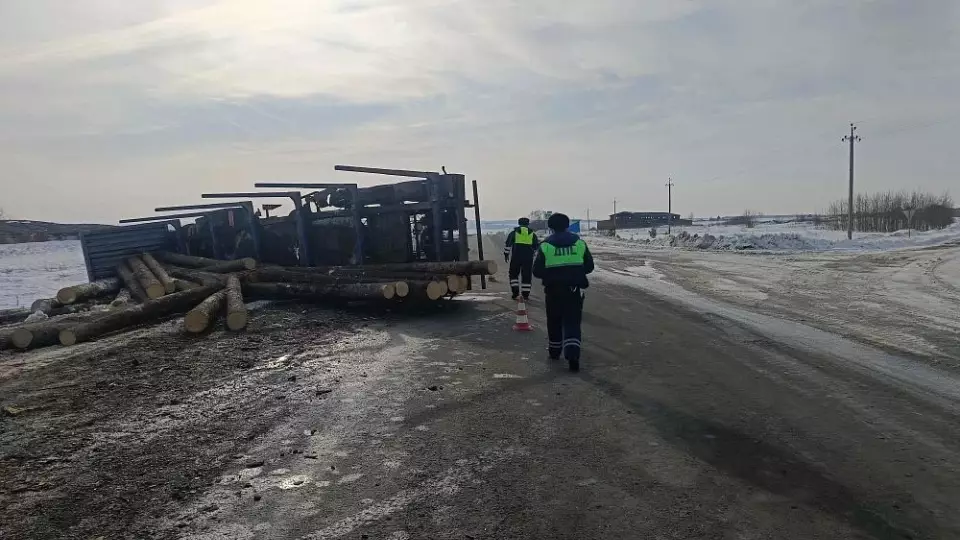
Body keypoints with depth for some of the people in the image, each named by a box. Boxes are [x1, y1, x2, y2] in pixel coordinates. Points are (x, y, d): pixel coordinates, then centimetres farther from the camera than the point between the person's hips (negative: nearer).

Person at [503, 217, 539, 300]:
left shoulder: (514, 233, 5)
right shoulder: (532, 234, 10)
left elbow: (508, 244, 1)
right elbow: (536, 246, 12)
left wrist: (506, 254, 8)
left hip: (516, 257, -1)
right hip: (528, 257, 1)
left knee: (513, 274, 12)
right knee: (526, 275, 6)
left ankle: (515, 291, 0)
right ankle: (526, 294, 5)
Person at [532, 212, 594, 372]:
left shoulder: (545, 245, -5)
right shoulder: (579, 243, 1)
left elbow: (537, 271, -5)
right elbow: (589, 266, 6)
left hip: (553, 290, 0)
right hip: (575, 290, 1)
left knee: (554, 321, 17)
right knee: (572, 323, 1)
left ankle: (554, 351, 32)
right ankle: (573, 355, -15)